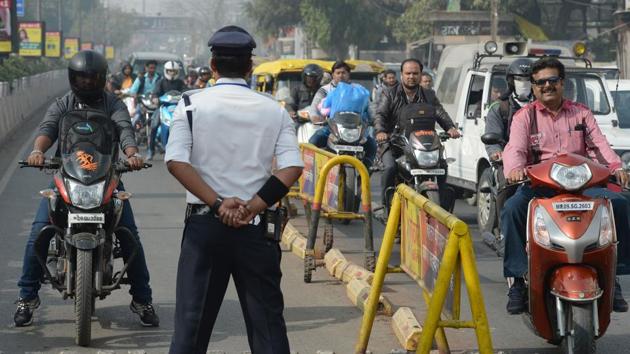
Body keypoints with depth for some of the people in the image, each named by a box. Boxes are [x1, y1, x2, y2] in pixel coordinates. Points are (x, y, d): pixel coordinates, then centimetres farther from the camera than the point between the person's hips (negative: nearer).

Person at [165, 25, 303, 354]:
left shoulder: (192, 104, -1)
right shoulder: (273, 110, 3)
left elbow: (176, 162, -12)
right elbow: (292, 167, -7)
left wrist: (217, 203, -13)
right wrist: (253, 206, -12)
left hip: (204, 223, -1)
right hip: (256, 227, 1)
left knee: (192, 318, 5)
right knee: (266, 319, 7)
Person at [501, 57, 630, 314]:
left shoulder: (581, 113, 17)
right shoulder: (524, 116, 10)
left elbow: (598, 143, 5)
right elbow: (515, 148, -7)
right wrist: (514, 168, -31)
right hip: (539, 184, -2)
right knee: (512, 209, -32)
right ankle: (518, 279, -26)